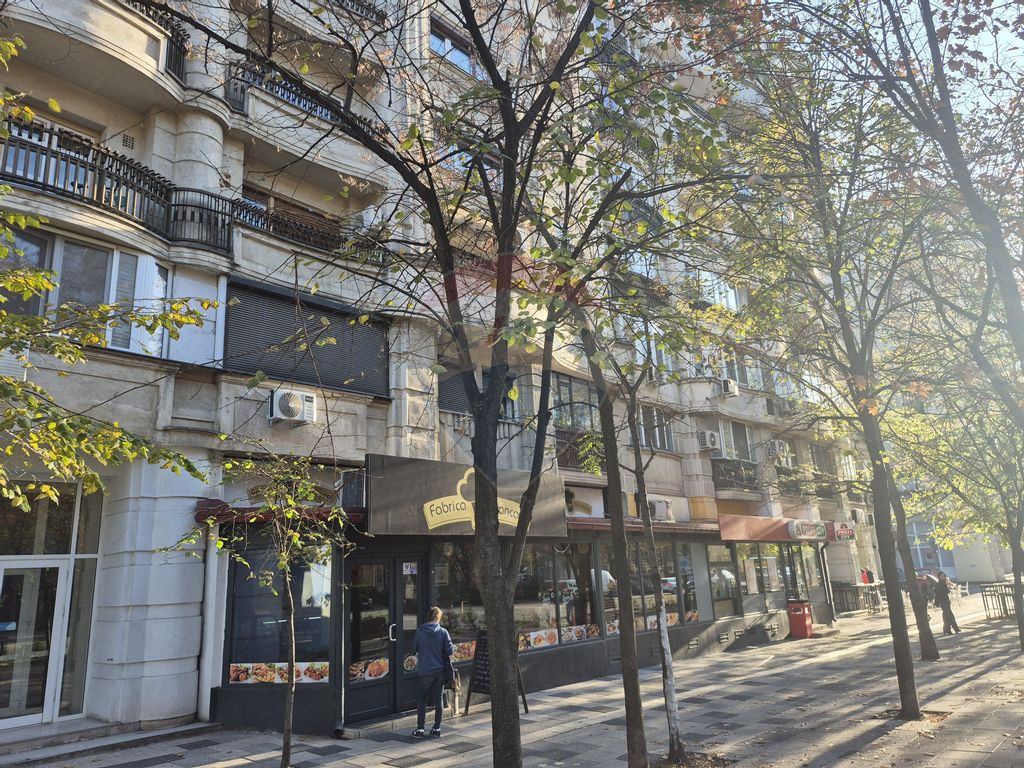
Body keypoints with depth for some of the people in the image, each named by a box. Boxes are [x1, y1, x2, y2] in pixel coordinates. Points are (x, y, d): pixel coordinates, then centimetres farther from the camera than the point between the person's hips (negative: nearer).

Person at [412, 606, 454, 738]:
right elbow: (450, 650, -9)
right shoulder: (443, 632, -9)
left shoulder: (420, 631, -7)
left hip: (425, 671, -1)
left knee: (422, 700, 10)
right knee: (438, 700, 11)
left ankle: (420, 729, 10)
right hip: (440, 670, 1)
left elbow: (414, 647, 6)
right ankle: (437, 728, 16)